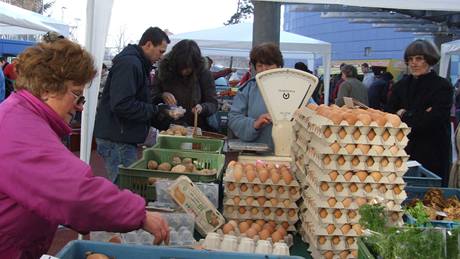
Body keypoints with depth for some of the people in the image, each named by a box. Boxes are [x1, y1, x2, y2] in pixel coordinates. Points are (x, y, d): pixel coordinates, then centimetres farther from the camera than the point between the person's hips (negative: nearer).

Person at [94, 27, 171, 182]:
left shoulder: (138, 63, 18)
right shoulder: (129, 63, -17)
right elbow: (122, 105, -26)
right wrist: (154, 111, -17)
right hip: (117, 140, -10)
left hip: (125, 137, 10)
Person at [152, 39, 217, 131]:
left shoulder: (204, 74, -2)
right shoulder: (164, 71, 2)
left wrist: (202, 108, -20)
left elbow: (213, 104, 1)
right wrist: (162, 96, -15)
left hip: (195, 129, -1)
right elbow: (151, 96, 7)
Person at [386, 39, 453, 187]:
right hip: (403, 152, 4)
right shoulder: (401, 85, 11)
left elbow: (434, 120, -14)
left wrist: (404, 115, -5)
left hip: (432, 155, -4)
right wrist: (419, 117, -10)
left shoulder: (442, 86, -3)